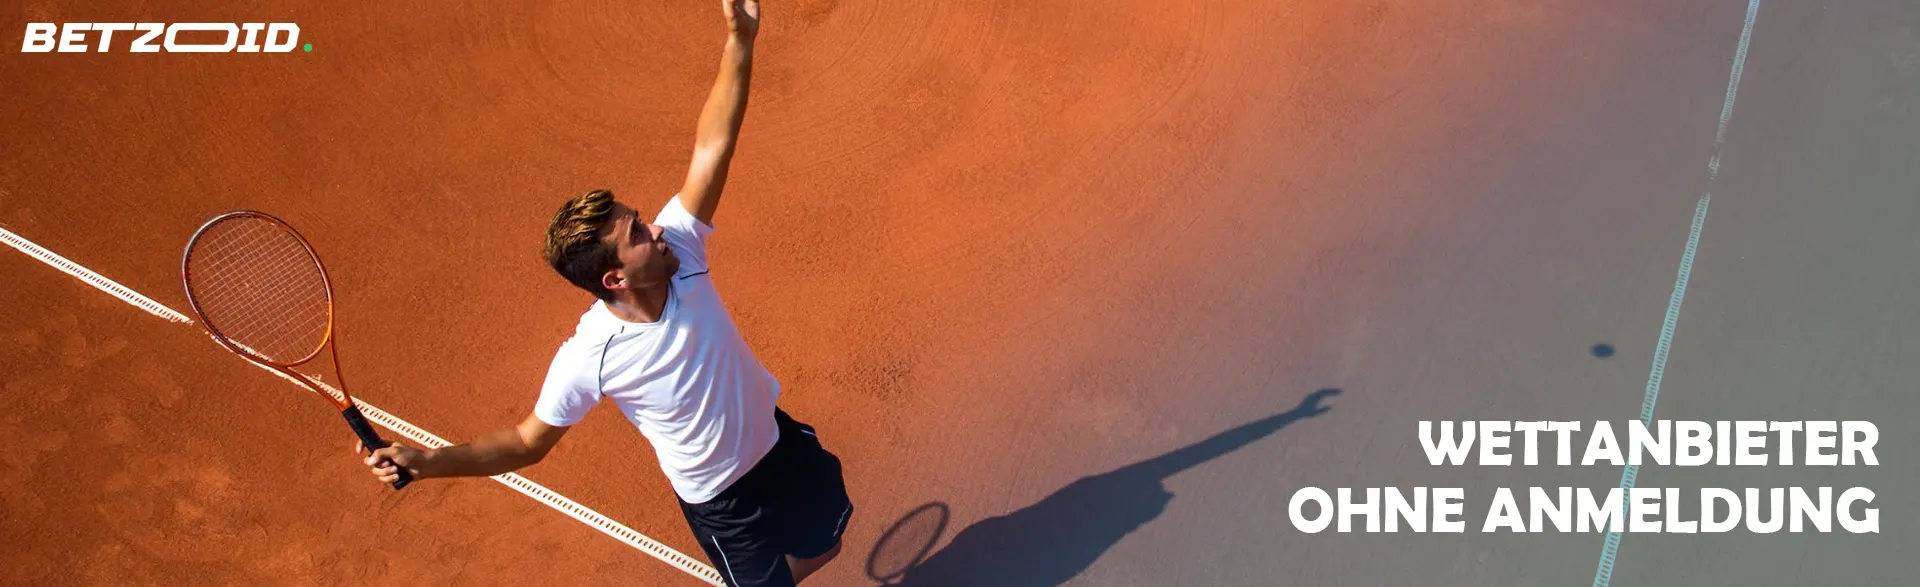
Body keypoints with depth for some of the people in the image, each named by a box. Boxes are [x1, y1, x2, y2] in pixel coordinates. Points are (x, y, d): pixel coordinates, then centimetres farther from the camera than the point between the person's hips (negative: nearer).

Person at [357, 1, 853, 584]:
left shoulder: (675, 249, -23)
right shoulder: (586, 358, -31)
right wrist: (425, 461, -28)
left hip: (779, 439, 5)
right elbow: (529, 441, -16)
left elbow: (712, 147, -24)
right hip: (720, 500, -5)